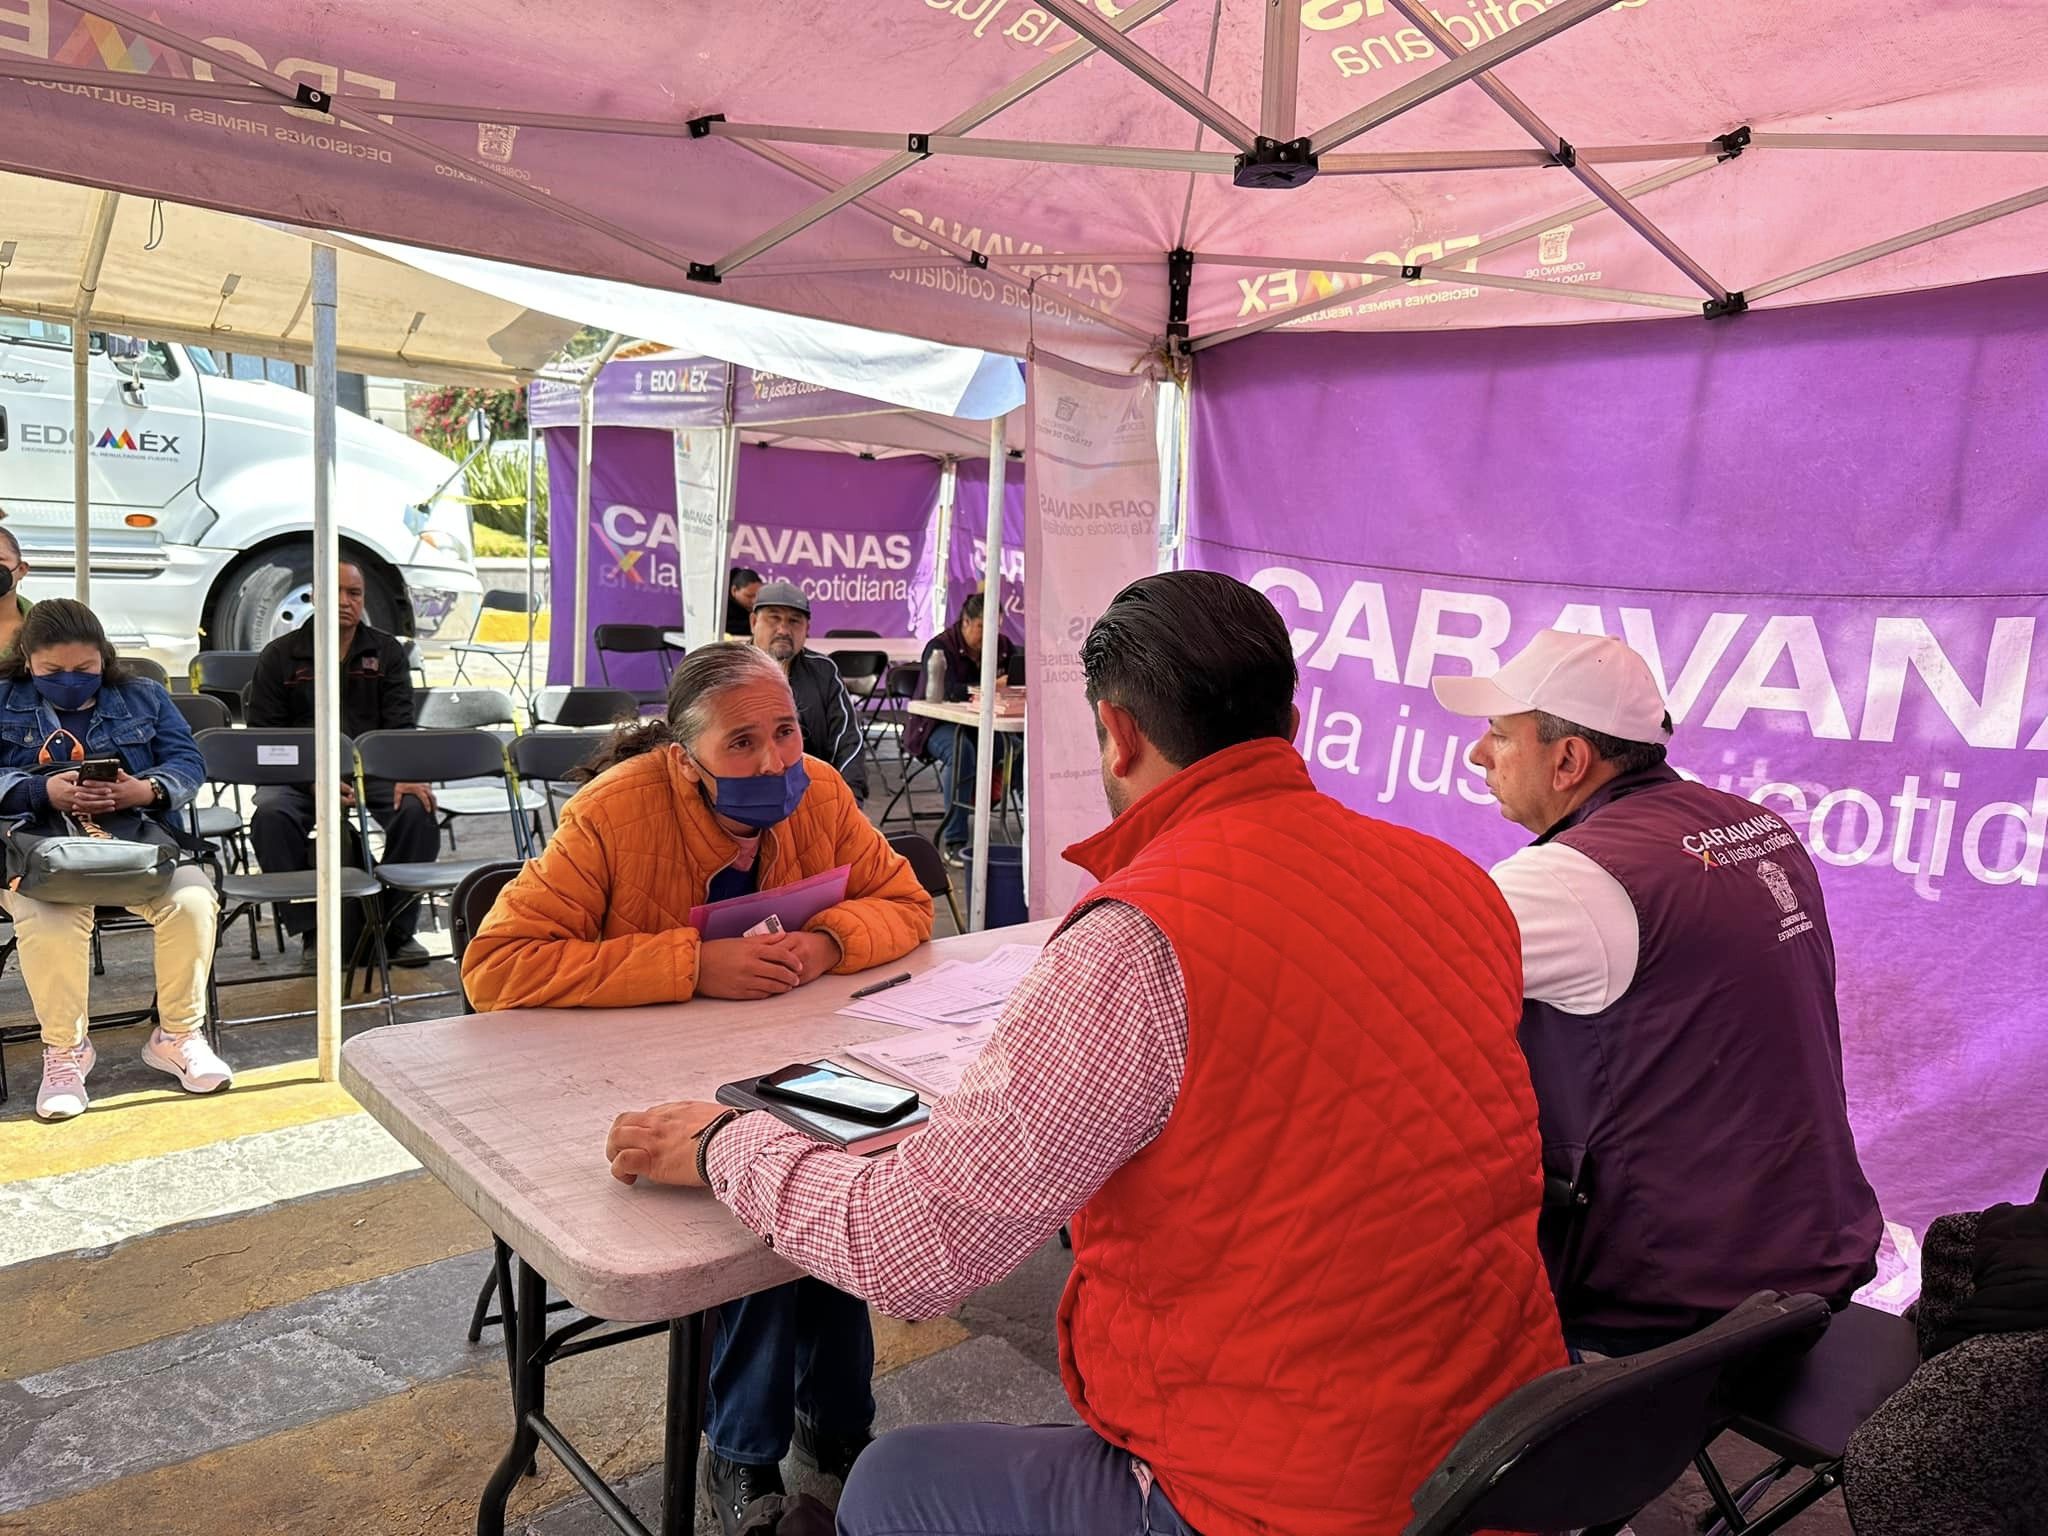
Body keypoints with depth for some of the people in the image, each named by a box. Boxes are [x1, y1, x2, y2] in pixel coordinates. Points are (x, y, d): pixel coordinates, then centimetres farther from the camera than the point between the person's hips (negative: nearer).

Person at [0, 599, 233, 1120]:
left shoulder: (143, 698, 15)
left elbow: (188, 764, 4)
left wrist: (144, 790, -17)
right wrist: (45, 792, -20)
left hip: (138, 840, 2)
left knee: (192, 899, -28)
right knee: (50, 916, -35)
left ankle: (178, 1034, -9)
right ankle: (64, 1049, -14)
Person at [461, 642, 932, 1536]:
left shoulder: (818, 794, -8)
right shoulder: (617, 813, -22)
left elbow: (904, 904, 2)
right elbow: (494, 967, -27)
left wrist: (829, 942, -22)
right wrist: (694, 964, -34)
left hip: (780, 1069, 4)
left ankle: (833, 1417, 4)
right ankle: (743, 1454, -2)